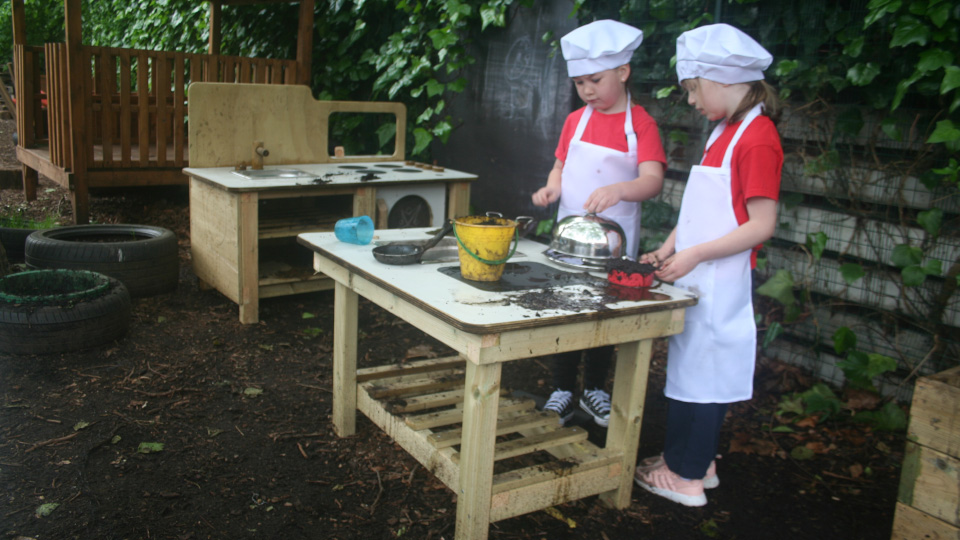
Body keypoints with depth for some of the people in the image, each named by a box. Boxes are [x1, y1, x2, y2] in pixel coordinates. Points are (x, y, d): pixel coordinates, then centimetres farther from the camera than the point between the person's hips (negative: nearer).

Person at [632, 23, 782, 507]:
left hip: (720, 281, -9)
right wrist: (668, 250, 10)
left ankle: (685, 475, 13)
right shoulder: (724, 132, 14)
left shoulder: (757, 138, -14)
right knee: (691, 367, 16)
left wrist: (695, 254, -20)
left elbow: (762, 225, -19)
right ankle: (698, 461, 30)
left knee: (700, 372, 0)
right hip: (695, 276, 9)